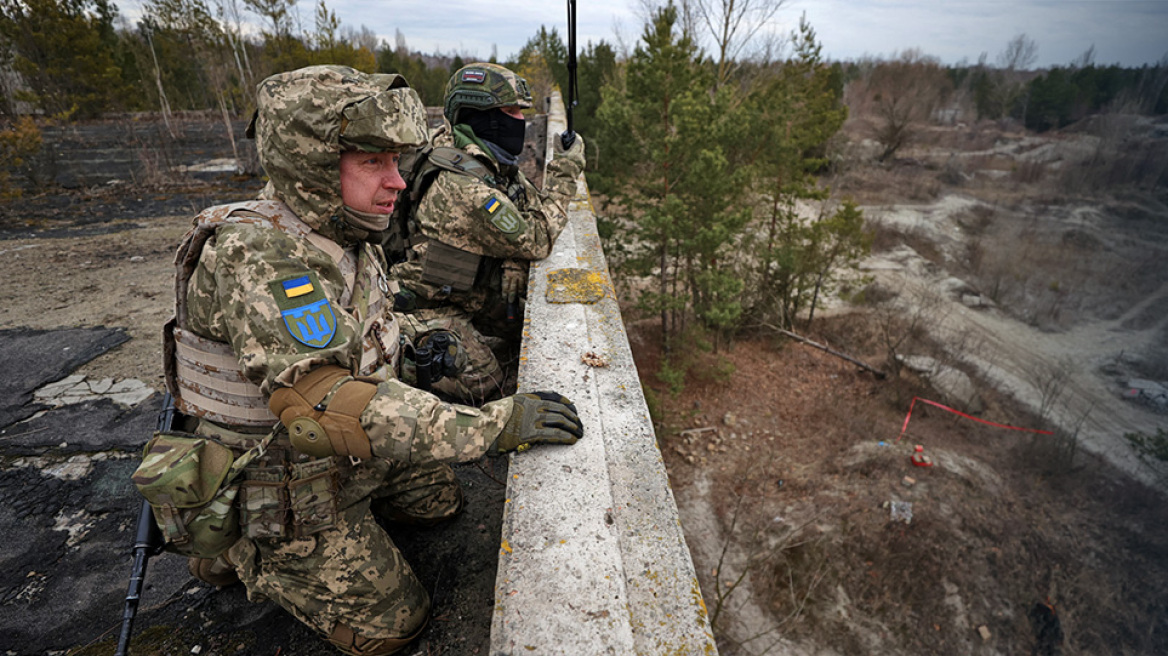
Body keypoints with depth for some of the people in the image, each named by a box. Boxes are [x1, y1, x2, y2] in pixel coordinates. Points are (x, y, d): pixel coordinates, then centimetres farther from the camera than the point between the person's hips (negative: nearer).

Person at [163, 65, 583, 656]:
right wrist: (492, 425, -44)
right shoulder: (253, 258, -33)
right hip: (284, 489, -8)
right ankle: (241, 552, 16)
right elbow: (323, 403, -43)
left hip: (350, 452, 8)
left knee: (440, 501, 22)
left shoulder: (339, 236, -4)